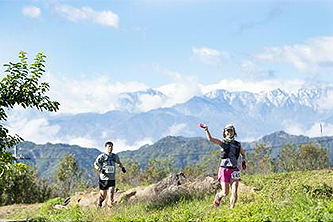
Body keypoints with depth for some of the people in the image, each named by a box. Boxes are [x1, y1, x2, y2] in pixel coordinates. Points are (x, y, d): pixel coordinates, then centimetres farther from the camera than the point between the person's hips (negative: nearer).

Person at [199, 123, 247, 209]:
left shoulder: (238, 144, 11)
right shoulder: (222, 142, 1)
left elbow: (243, 153, 31)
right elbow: (210, 139, -15)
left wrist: (243, 161, 16)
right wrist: (206, 129, -26)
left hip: (234, 170, 3)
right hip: (224, 169, -3)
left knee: (234, 193, -7)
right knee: (225, 193, 0)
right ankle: (218, 196, 33)